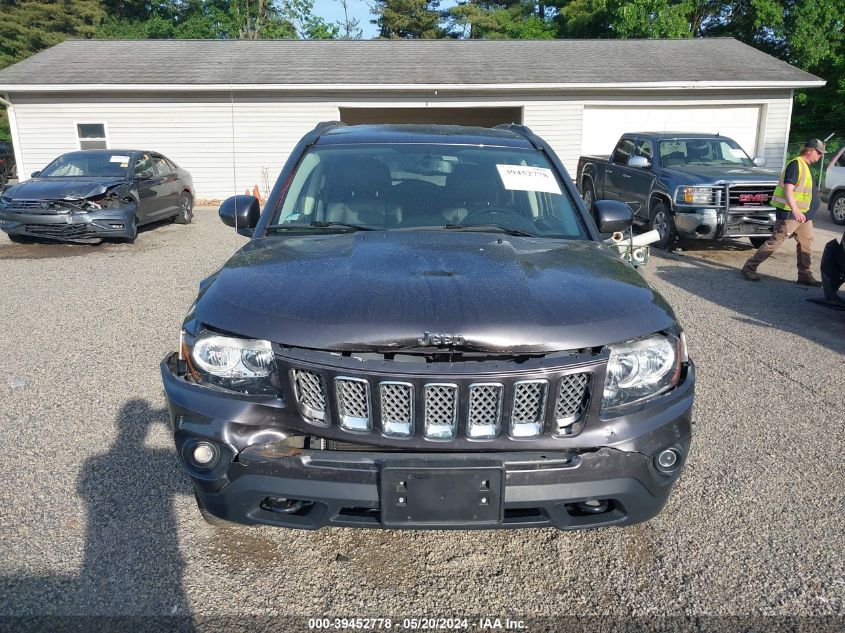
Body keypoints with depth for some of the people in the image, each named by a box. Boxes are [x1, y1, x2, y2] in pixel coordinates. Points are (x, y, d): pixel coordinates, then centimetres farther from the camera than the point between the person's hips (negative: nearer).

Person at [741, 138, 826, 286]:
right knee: (774, 242, -10)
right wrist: (795, 210, -33)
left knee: (806, 243, 10)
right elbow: (788, 189, -22)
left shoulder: (805, 166, 17)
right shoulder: (795, 164, -13)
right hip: (789, 213, -10)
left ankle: (805, 276, 15)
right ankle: (749, 268, -5)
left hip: (803, 214, 10)